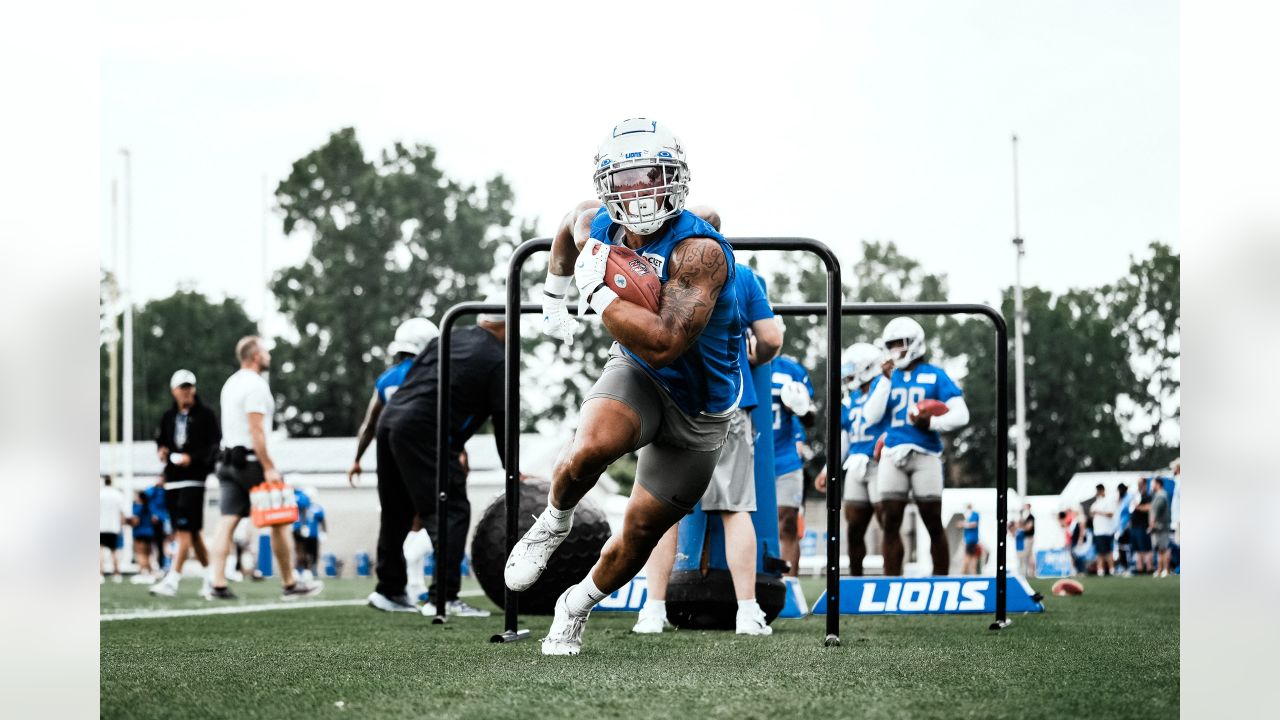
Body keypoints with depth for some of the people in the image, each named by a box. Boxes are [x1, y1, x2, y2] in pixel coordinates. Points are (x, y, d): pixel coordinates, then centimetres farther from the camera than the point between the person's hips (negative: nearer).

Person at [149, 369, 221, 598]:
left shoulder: (205, 415, -2)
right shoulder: (168, 417, 14)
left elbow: (215, 446, -7)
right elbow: (160, 441, 25)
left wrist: (193, 458, -17)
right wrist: (161, 451, 3)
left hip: (194, 479, -6)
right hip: (172, 480, 6)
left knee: (185, 530, -13)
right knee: (192, 532, 11)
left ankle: (172, 580, -19)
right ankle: (210, 576, 22)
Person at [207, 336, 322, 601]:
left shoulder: (230, 384, 16)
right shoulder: (255, 386, -13)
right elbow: (256, 430, -19)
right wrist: (269, 468, -20)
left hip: (230, 459, 8)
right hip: (251, 460, -8)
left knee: (227, 522, 0)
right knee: (279, 522, 2)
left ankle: (218, 584, -8)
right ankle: (290, 584, 7)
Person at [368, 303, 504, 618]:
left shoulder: (446, 339, 20)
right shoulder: (497, 361, 0)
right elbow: (503, 421, 1)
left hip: (391, 418, 8)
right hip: (424, 433, -8)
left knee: (396, 513, 18)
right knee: (451, 512, -6)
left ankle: (390, 590, 27)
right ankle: (443, 597, -14)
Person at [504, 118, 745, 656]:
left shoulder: (699, 250, -33)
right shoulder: (596, 227, -12)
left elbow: (664, 344, -42)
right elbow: (571, 228, 16)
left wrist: (597, 290, -36)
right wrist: (553, 297, 23)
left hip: (699, 408, -2)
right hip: (637, 375, 3)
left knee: (642, 531, 6)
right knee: (590, 450, -31)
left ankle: (579, 604, 35)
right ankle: (553, 523, 1)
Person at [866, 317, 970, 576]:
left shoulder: (935, 376, 4)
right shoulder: (888, 376, 13)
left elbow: (961, 415, -1)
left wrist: (931, 423, -16)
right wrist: (886, 381, -2)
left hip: (925, 457, -3)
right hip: (893, 456, 3)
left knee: (934, 524, 0)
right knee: (891, 523, -1)